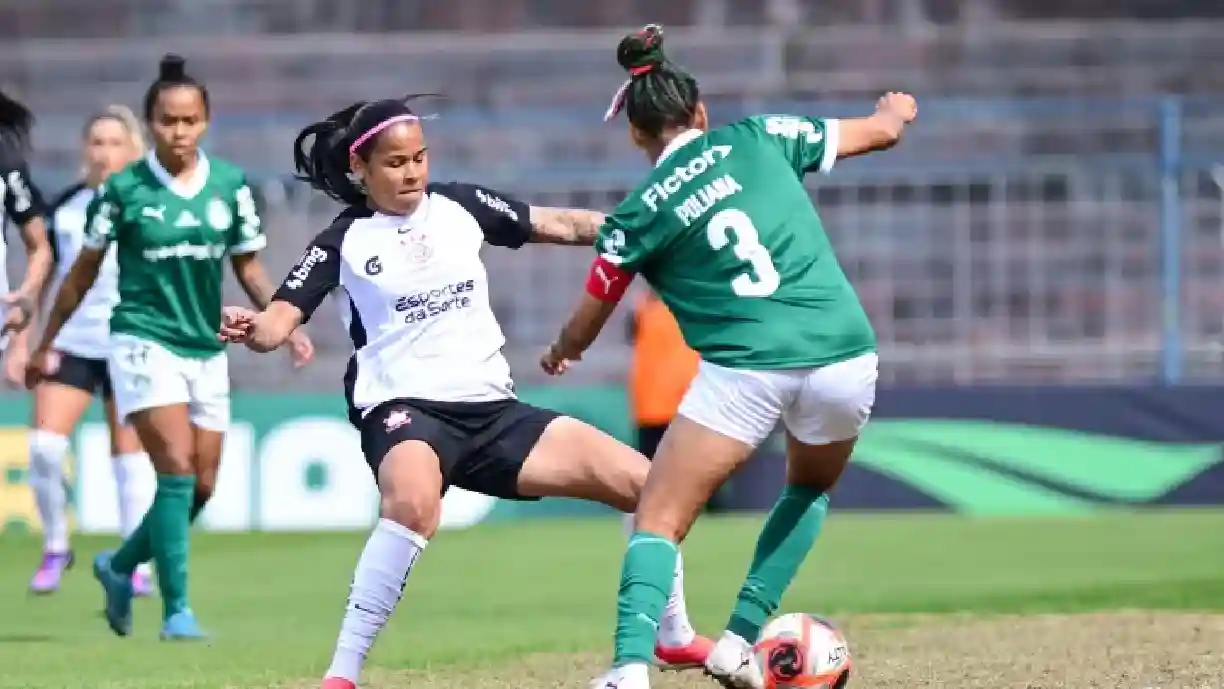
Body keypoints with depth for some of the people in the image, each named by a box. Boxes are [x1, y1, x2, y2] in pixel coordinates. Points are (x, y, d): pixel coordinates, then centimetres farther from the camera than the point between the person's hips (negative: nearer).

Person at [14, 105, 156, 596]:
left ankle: (138, 567, 8)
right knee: (44, 446, -11)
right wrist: (21, 343, 8)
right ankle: (55, 547, 7)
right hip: (70, 343, 2)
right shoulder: (64, 208, 7)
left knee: (130, 457, 0)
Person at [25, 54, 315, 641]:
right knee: (177, 470, -18)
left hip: (205, 348, 5)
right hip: (143, 342, -5)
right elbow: (84, 272, 3)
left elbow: (247, 267, 11)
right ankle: (177, 610, -13)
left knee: (201, 488, 7)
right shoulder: (124, 189, -7)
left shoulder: (231, 185, 1)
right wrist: (45, 344, 9)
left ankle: (120, 566, 32)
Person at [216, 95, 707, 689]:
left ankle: (674, 636, 23)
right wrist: (251, 329, -33)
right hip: (404, 410, -5)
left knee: (641, 482, 0)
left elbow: (560, 226, 14)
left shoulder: (459, 206, 9)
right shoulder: (344, 242, 0)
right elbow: (279, 321, -10)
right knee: (414, 502, -41)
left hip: (493, 409, 5)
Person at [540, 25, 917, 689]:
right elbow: (881, 131, 20)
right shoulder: (759, 139, 8)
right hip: (843, 355, 3)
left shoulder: (638, 216, 3)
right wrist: (896, 107, 44)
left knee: (657, 521, 5)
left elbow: (581, 330, 15)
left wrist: (558, 355, 38)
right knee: (809, 489, 30)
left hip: (743, 372, -3)